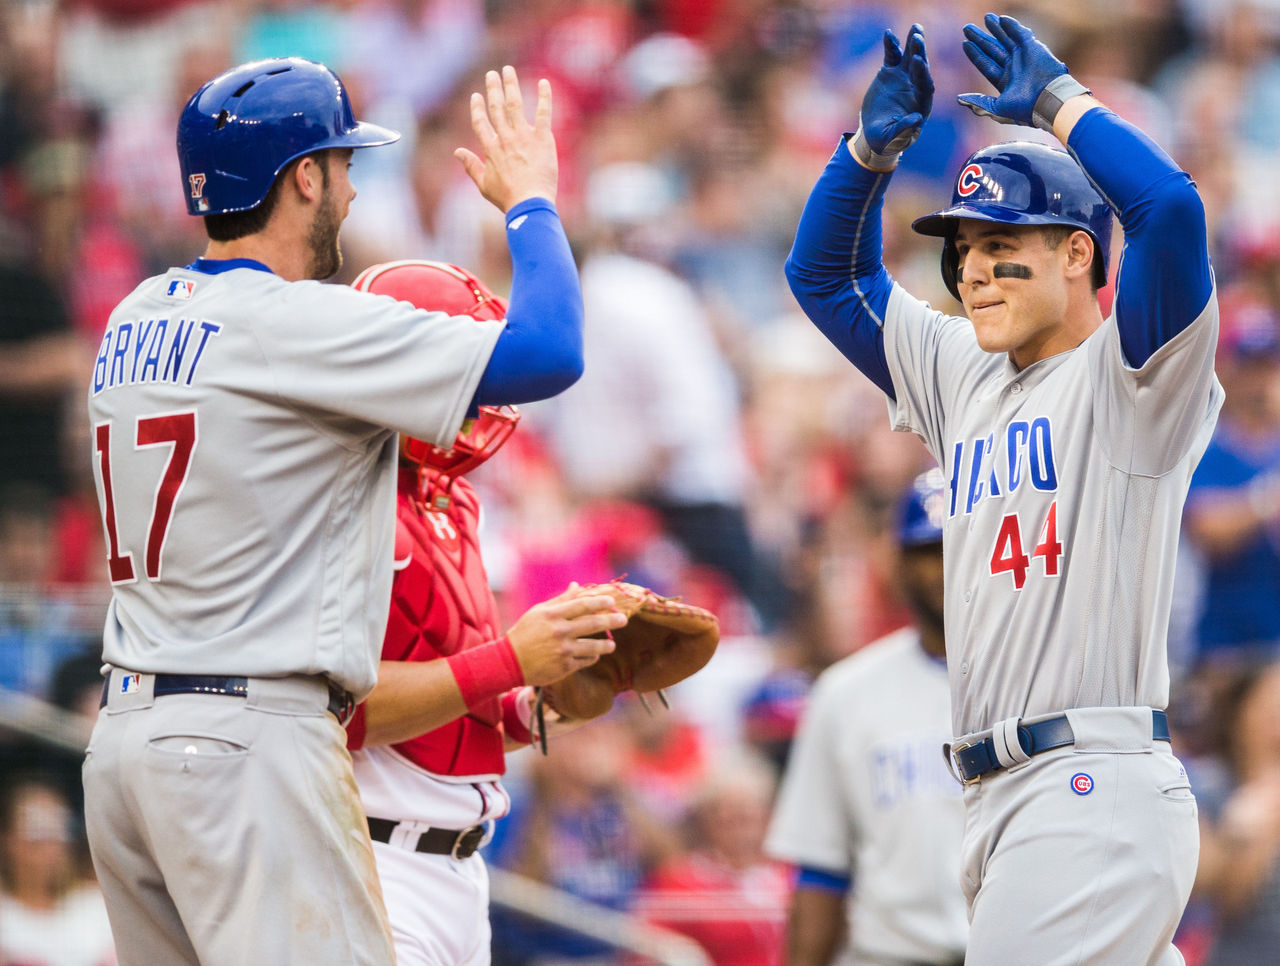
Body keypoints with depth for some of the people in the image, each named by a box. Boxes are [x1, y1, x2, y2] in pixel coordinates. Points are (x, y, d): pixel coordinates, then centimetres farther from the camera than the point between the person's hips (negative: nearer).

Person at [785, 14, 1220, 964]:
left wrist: (1059, 100, -6)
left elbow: (1170, 206, -20)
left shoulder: (1126, 375, -2)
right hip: (1004, 803, 8)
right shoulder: (967, 378, 20)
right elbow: (825, 275, 29)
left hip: (1100, 787, -8)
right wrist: (873, 146, 13)